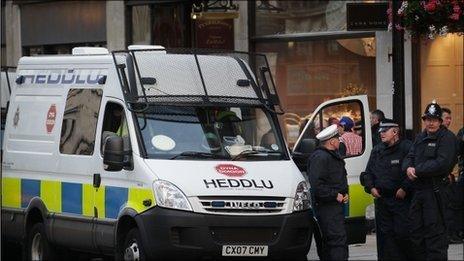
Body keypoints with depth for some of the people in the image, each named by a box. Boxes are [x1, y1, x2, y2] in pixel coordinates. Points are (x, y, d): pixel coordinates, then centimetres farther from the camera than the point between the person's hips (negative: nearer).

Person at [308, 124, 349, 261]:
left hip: (336, 204, 11)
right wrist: (335, 195, -18)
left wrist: (345, 193, 13)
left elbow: (340, 180, 32)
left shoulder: (333, 156, 20)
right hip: (327, 206, -11)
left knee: (330, 241, 14)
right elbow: (316, 185, -24)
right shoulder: (320, 158, -15)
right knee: (338, 239, -17)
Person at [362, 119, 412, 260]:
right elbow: (368, 172, 24)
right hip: (381, 200, 6)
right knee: (385, 234, 6)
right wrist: (371, 188, 8)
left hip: (401, 199, -6)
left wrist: (404, 189, -17)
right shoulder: (377, 150, 16)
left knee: (402, 233, -10)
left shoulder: (406, 147, -6)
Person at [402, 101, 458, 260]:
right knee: (416, 231, 13)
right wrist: (408, 168, -9)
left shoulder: (447, 138, -7)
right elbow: (410, 156, 16)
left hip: (435, 191, -8)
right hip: (418, 190, 8)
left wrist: (417, 170, -14)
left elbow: (442, 164, -18)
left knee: (434, 231, -9)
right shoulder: (421, 137, 19)